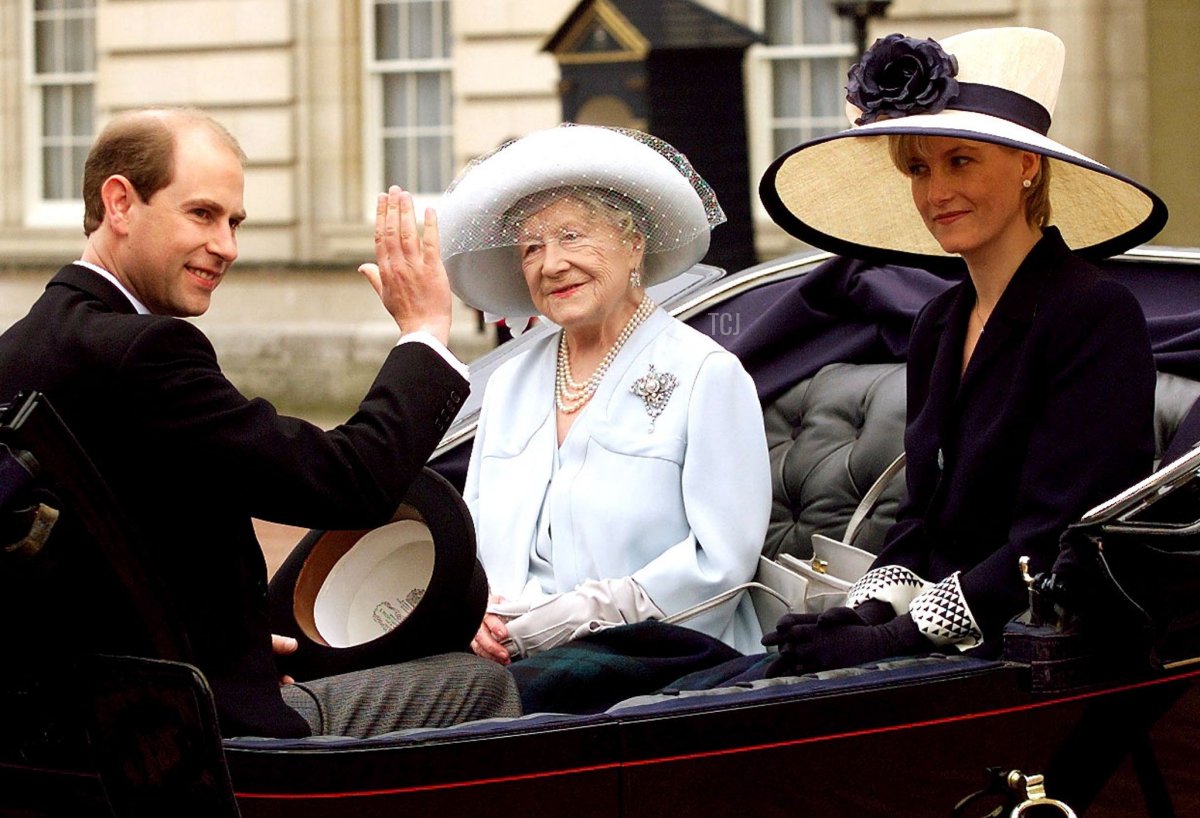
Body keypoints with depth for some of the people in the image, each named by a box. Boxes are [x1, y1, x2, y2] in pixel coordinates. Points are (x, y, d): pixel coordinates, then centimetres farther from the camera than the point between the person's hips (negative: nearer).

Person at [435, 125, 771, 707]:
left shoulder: (707, 376, 0)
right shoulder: (509, 385, 21)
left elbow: (722, 560, -8)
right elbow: (471, 533, 21)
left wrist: (583, 615, -13)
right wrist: (476, 613, -2)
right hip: (509, 674, 6)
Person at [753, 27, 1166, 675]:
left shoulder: (1096, 314, -9)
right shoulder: (938, 326, 16)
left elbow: (1060, 539, -15)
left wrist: (904, 635, -18)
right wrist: (871, 612, -3)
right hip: (943, 649, 7)